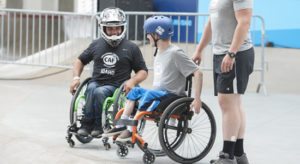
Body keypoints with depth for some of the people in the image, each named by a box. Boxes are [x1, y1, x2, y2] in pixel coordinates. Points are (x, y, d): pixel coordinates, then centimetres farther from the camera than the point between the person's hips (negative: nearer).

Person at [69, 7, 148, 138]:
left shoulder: (131, 48, 7)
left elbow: (143, 71, 10)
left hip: (116, 87, -3)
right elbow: (80, 61, 27)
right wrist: (76, 78, 10)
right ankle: (87, 124, -32)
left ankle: (97, 125, -25)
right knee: (91, 88, -34)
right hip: (96, 82, 3)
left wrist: (132, 81, -10)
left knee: (99, 92, -35)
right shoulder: (97, 45, 15)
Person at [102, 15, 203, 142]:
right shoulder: (159, 53, 15)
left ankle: (132, 130, -26)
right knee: (135, 91, -1)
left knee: (149, 95, -28)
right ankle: (121, 125, -4)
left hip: (172, 96, -9)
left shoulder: (175, 53, -13)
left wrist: (197, 99, -22)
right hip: (159, 94, 9)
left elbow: (197, 73, -17)